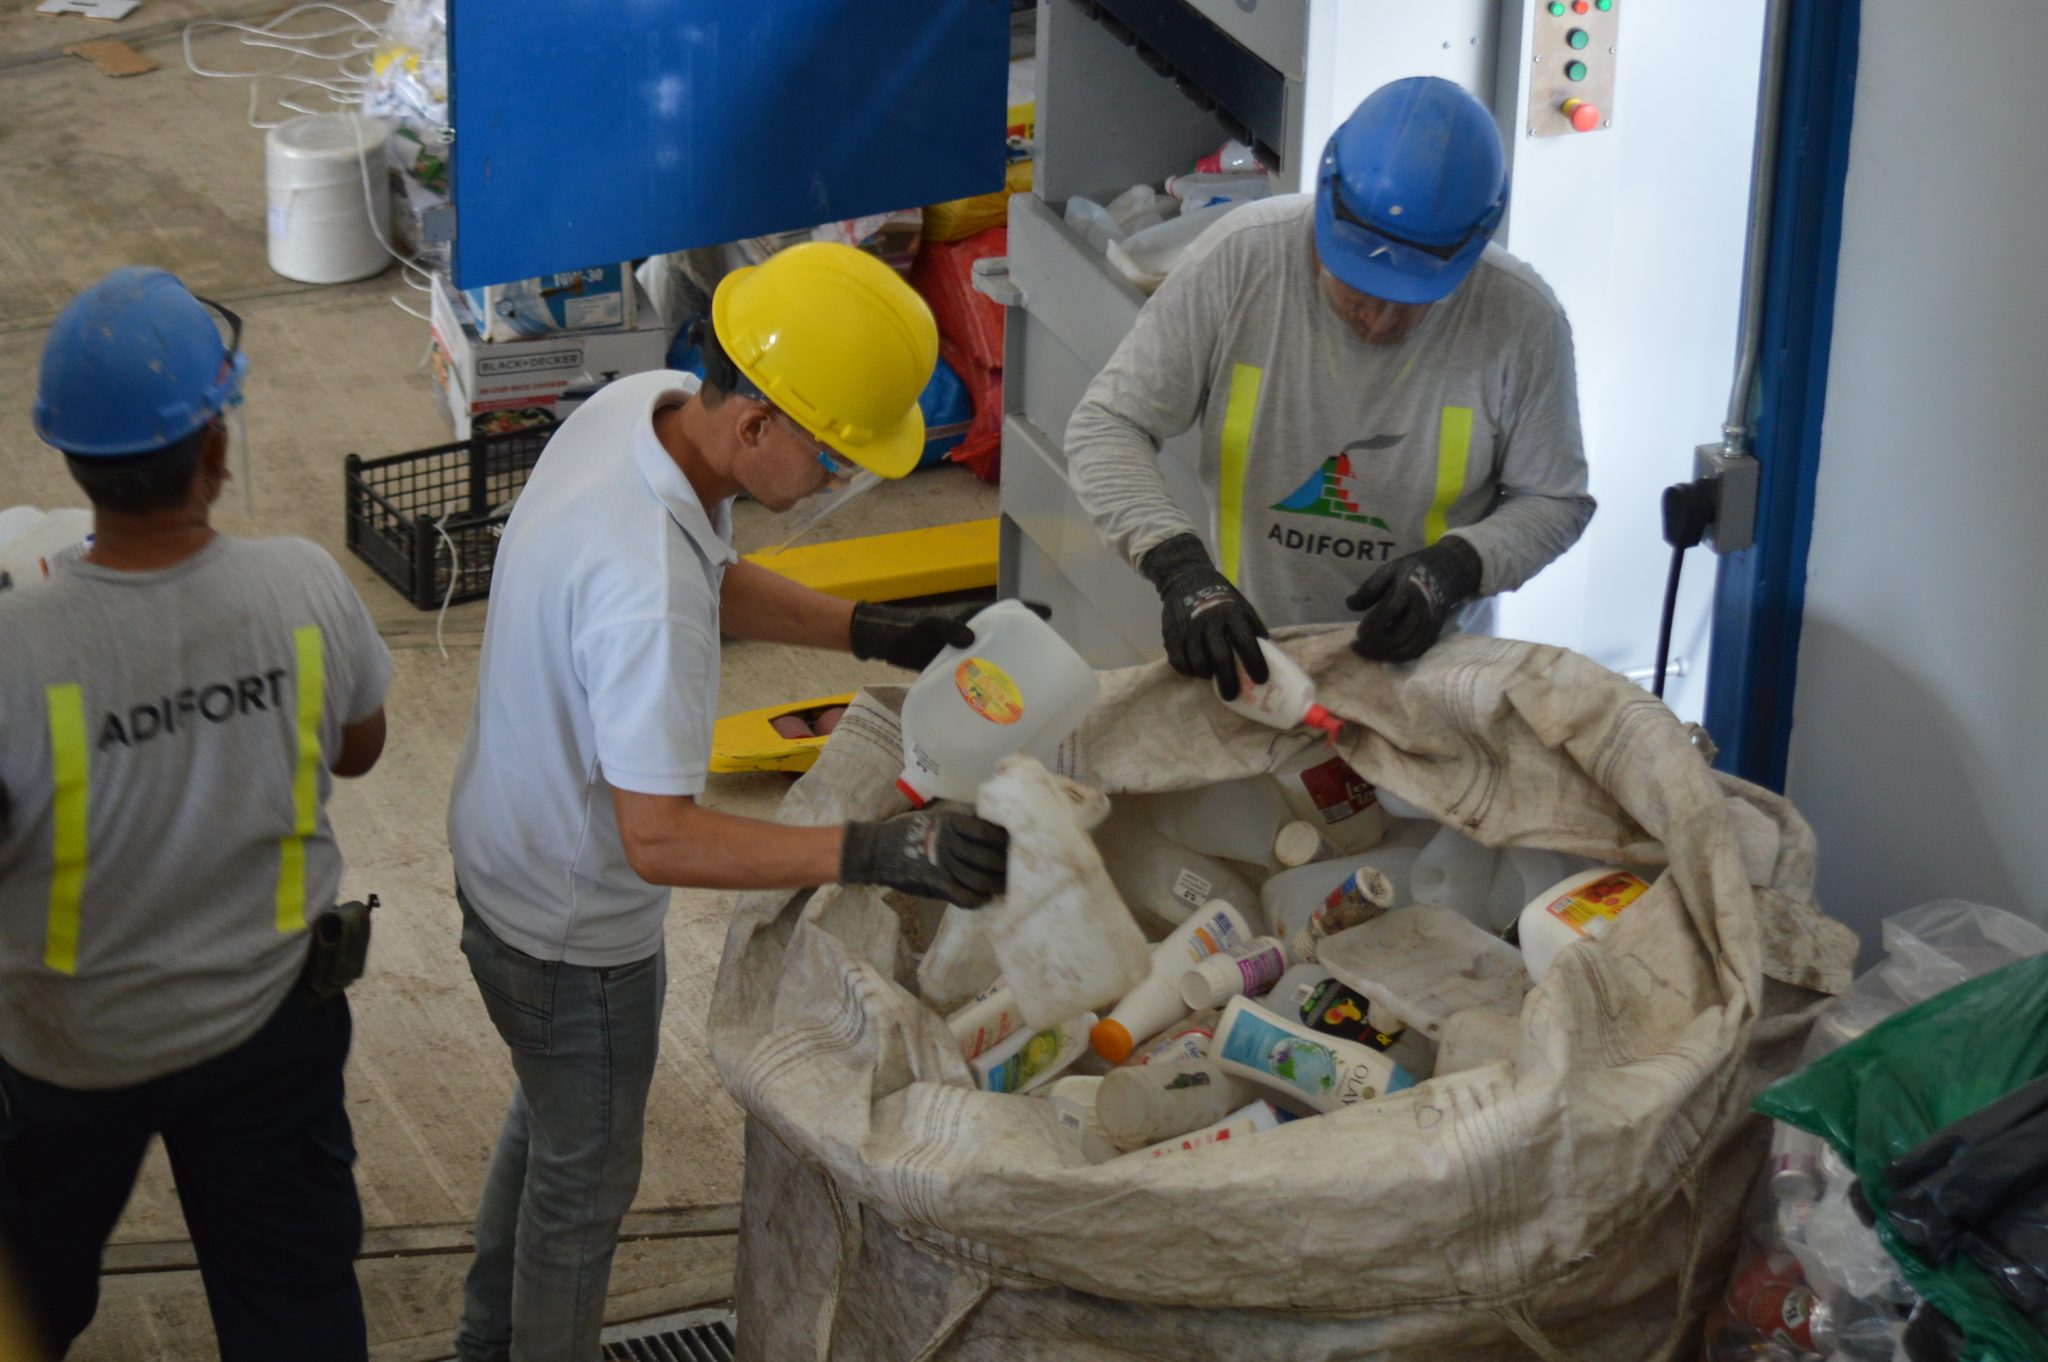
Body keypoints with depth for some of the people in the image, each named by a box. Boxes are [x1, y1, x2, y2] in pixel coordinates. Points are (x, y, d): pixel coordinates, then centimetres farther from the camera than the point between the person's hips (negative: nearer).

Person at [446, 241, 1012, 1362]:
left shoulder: (645, 402, -13)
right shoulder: (645, 586, -42)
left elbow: (715, 584, 6)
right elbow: (659, 840, -38)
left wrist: (873, 633, -5)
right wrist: (871, 854, -45)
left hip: (505, 862, 10)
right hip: (572, 928, -10)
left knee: (548, 1117, 32)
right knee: (586, 1179, 16)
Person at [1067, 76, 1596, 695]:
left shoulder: (1523, 320, -14)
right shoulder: (1240, 256, -15)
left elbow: (1554, 501, 0)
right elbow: (1104, 430, -12)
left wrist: (1456, 566, -21)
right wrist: (1178, 565, -29)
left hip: (1420, 661, 0)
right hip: (1245, 646, 1)